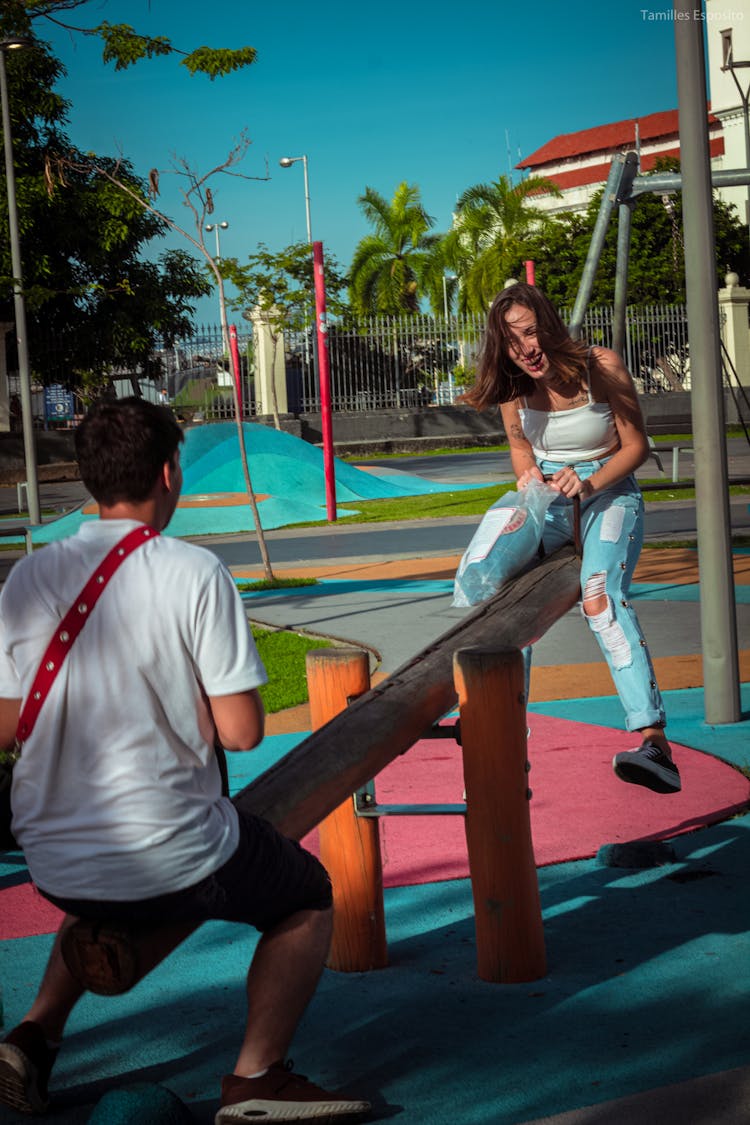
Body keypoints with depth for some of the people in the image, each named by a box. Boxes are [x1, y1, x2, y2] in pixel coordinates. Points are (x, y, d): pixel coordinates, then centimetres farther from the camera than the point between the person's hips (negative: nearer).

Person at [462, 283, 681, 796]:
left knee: (600, 596, -31)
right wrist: (529, 478, -8)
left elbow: (636, 445, -9)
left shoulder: (602, 366, -16)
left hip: (609, 490, -5)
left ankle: (656, 744, -42)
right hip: (547, 498, 5)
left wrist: (589, 483, -25)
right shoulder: (514, 383, -4)